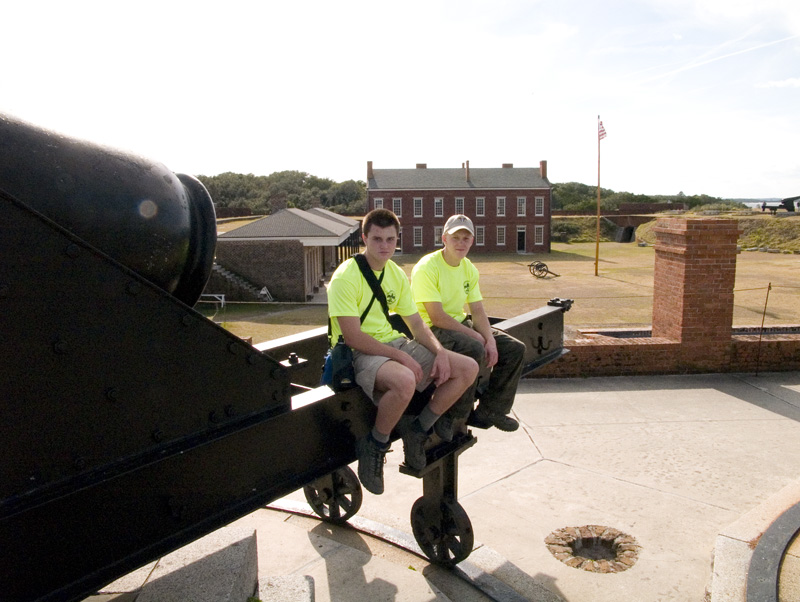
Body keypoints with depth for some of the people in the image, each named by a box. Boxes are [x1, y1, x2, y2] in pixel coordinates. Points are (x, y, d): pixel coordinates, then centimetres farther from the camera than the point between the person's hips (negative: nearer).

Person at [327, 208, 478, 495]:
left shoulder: (397, 274, 9)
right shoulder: (345, 277, -14)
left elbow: (416, 324, 11)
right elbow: (353, 337, -20)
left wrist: (440, 352, -8)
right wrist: (402, 357, -22)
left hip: (395, 343, 8)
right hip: (360, 353, -8)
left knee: (468, 368, -3)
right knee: (404, 381, -41)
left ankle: (416, 430, 8)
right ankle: (375, 446, -11)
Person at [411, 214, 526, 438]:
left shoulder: (469, 269, 8)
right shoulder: (426, 268, -17)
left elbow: (478, 310, 6)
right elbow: (437, 317, -21)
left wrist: (490, 340, -11)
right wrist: (475, 336, -17)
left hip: (461, 324, 9)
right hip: (432, 329, -8)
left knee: (515, 349, -1)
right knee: (473, 350, -36)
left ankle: (489, 411, 10)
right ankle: (452, 416, -17)